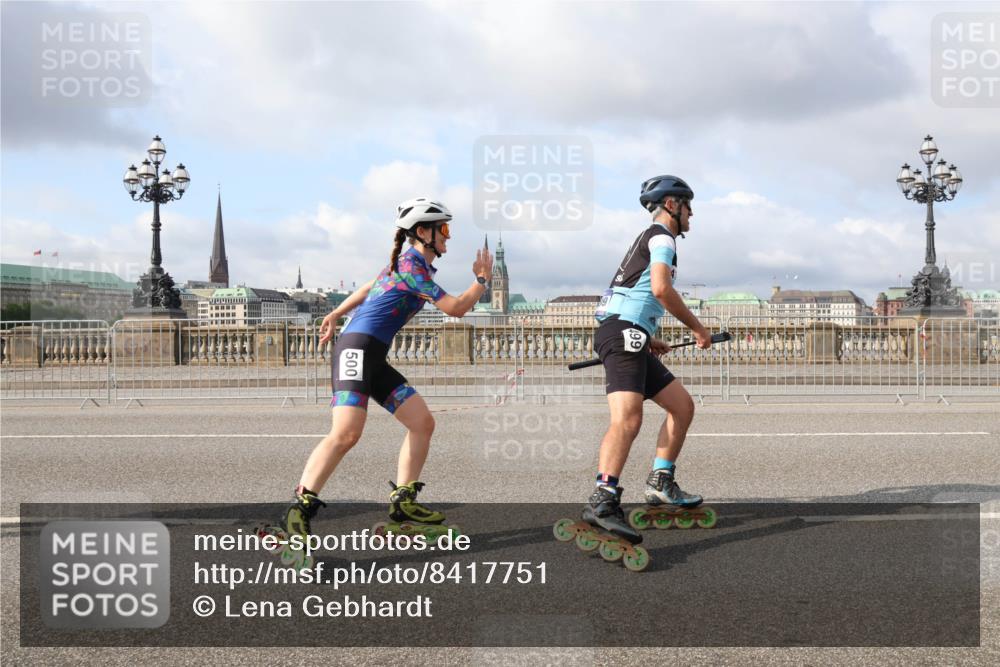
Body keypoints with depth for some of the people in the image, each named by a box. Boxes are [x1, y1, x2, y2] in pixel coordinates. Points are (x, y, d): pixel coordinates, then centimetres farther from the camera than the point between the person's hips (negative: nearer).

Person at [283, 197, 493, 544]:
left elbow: (370, 288, 30)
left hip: (374, 358, 10)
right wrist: (482, 280, 2)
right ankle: (300, 508, -18)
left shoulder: (409, 263, 18)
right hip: (357, 348, -10)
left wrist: (335, 315, 39)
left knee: (423, 423, 5)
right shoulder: (412, 265, -11)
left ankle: (402, 501, 13)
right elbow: (456, 309, -13)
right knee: (346, 433, -24)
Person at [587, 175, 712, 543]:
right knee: (627, 419, -26)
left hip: (629, 340, 10)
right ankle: (603, 502, -38)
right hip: (624, 333, -10)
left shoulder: (646, 239, 30)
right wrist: (697, 327, -7)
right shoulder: (662, 236, 0)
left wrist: (648, 339, 30)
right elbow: (661, 288, -17)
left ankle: (661, 483, 17)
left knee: (683, 405, 13)